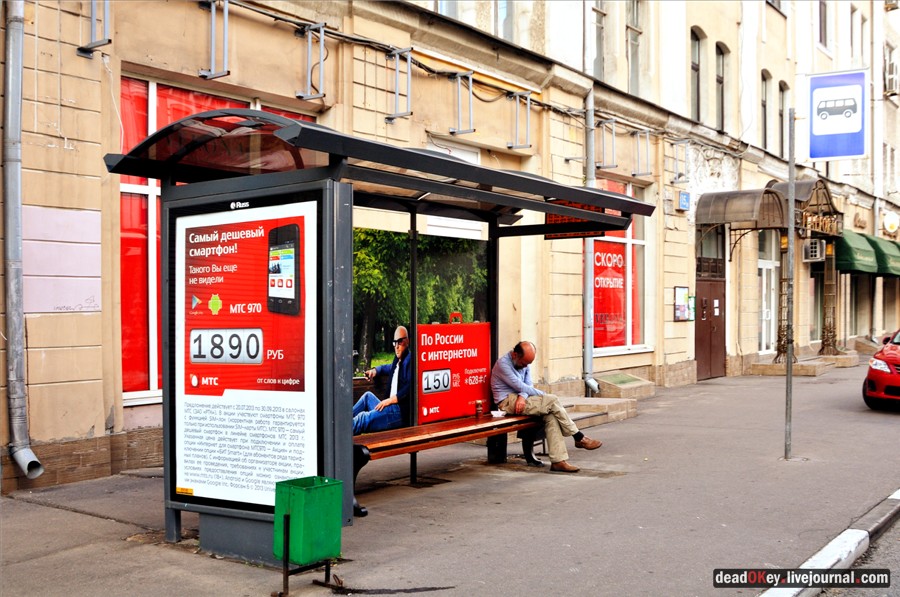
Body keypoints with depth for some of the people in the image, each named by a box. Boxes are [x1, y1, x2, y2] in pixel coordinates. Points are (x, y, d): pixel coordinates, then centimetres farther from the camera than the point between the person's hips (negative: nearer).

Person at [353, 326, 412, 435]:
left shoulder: (410, 359, -8)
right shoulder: (398, 360, 21)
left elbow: (410, 385, -21)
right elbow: (389, 368, 45)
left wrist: (391, 399, -22)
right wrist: (375, 370, 26)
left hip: (402, 412, -10)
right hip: (391, 408, 10)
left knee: (363, 418, -24)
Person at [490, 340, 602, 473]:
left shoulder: (525, 364, 14)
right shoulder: (502, 363, -12)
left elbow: (528, 385, 7)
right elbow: (520, 386, -16)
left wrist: (522, 396, -17)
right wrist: (545, 396, -11)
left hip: (520, 400, 8)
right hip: (508, 402, -8)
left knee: (551, 416, -20)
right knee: (552, 401, -21)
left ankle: (558, 460, -24)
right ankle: (579, 438, -10)